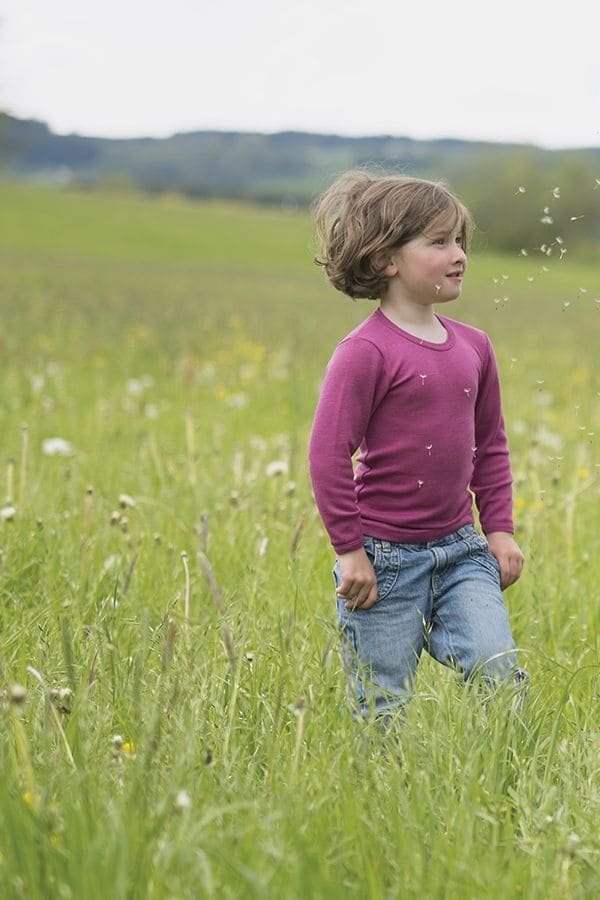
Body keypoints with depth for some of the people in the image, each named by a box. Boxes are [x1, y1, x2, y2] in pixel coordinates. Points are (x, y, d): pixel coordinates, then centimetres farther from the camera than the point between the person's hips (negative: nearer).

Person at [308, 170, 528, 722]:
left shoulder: (473, 346, 7)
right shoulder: (367, 351, -13)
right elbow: (328, 453, -14)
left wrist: (500, 528, 13)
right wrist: (348, 549, -14)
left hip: (460, 549, 5)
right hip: (385, 556, -5)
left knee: (499, 673, -8)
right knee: (383, 707, 4)